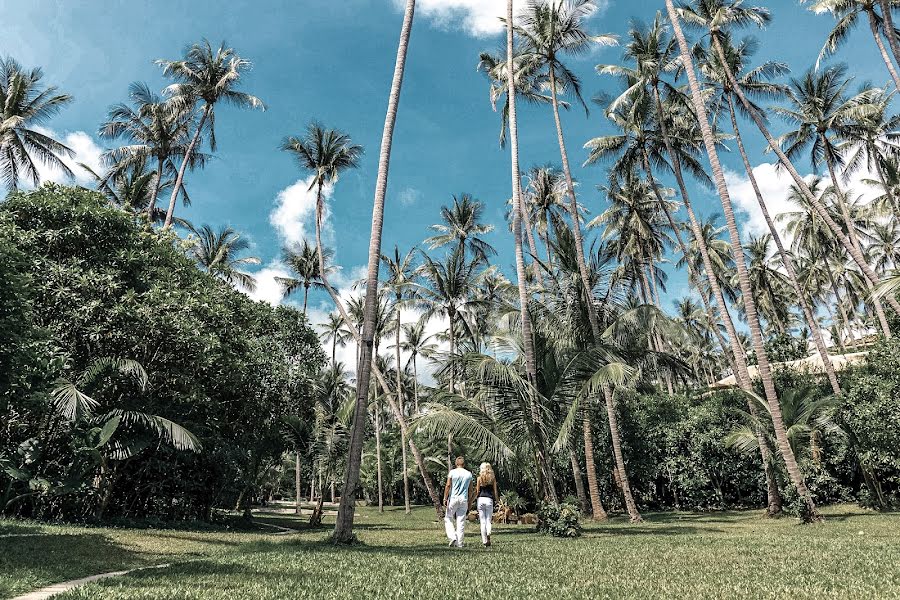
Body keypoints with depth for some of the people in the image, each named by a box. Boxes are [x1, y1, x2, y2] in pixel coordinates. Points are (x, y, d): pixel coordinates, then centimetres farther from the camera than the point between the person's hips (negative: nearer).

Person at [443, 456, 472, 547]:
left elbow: (448, 486, -9)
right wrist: (469, 502, 15)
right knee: (461, 521, 7)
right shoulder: (469, 474, 7)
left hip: (453, 499, -3)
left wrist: (445, 498, -5)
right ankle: (459, 543, 7)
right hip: (464, 499, 3)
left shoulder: (452, 472, -4)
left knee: (448, 519, 8)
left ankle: (452, 537, -8)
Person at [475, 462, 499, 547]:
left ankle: (484, 540, 5)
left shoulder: (479, 478, 2)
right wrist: (497, 501, 14)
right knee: (488, 520, 7)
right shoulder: (493, 478, 5)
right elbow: (495, 491, 5)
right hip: (489, 499, 0)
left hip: (481, 499, 0)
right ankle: (488, 533, -21)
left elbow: (477, 491, 2)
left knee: (483, 521, 7)